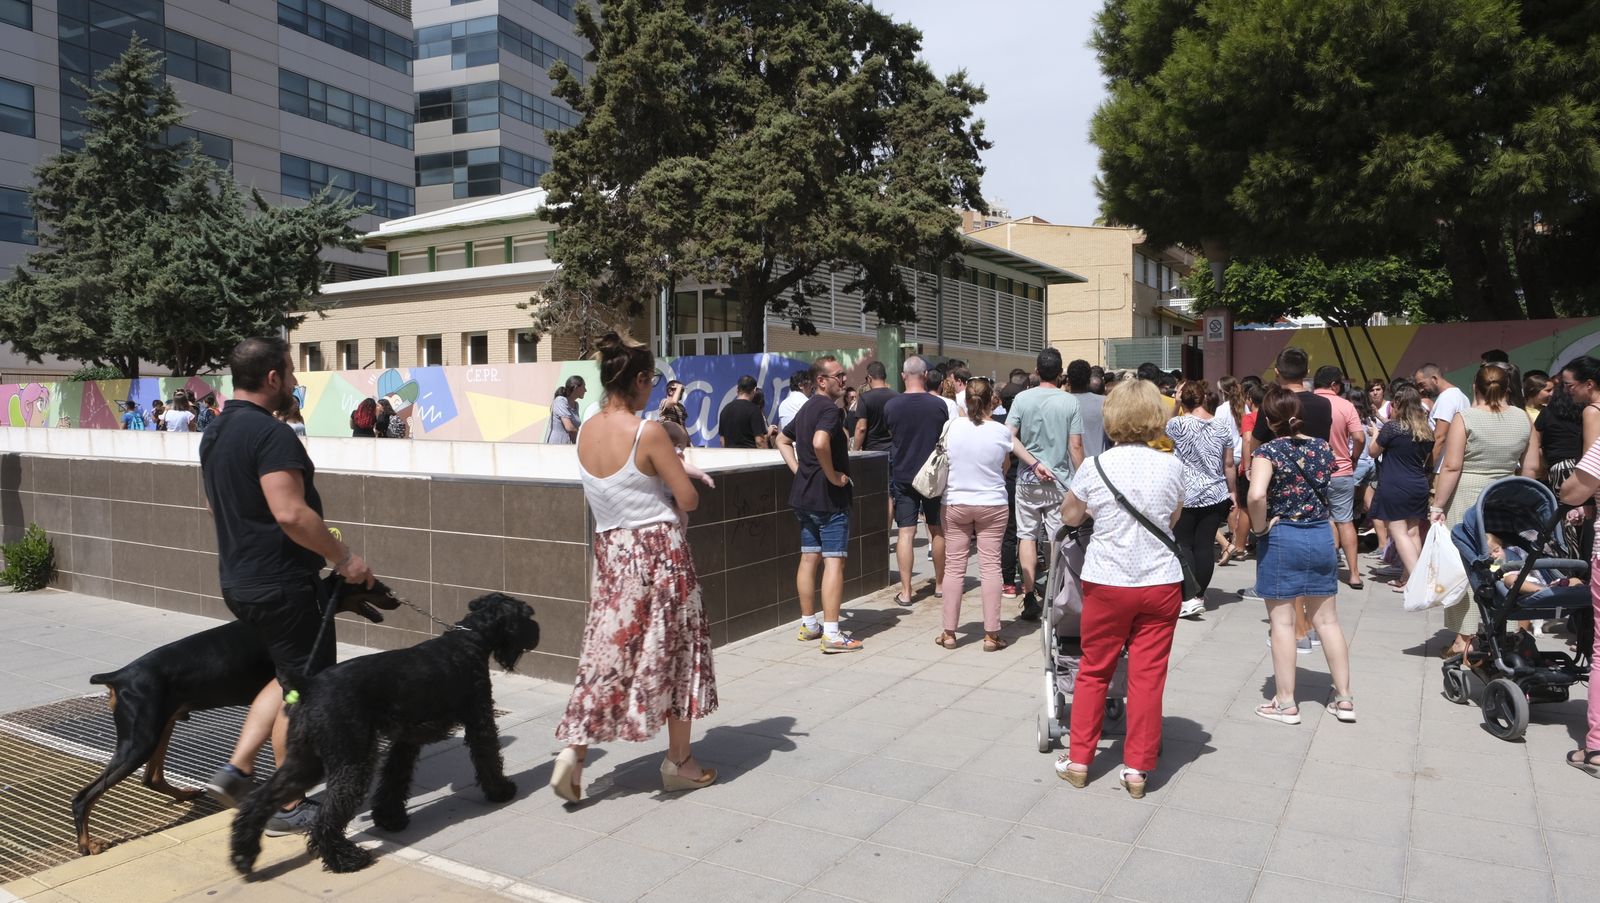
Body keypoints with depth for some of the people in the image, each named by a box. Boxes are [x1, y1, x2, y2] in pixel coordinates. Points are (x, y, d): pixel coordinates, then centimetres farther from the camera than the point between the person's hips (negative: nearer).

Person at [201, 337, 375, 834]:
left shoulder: (215, 433, 11)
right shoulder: (271, 434, -21)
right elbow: (291, 514, -29)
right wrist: (345, 558, -19)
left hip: (239, 581, 10)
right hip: (282, 585, -10)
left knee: (289, 677, 23)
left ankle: (236, 770, 18)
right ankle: (288, 807, 14)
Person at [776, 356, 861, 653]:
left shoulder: (806, 408, 14)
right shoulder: (829, 408, -15)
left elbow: (783, 440, 26)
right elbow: (820, 442, -34)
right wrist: (833, 475, -20)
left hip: (804, 495, 9)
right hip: (830, 497, -9)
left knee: (809, 558, 13)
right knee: (834, 561, -6)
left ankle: (808, 625, 22)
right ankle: (832, 634, -5)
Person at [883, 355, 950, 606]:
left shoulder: (891, 405, -7)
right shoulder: (939, 404, -8)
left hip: (902, 476, 0)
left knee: (905, 532, 1)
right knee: (938, 530, 14)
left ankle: (905, 591, 0)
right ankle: (940, 584, 25)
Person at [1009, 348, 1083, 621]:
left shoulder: (1022, 399, -3)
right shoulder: (1070, 402, -5)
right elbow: (1076, 446, -5)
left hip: (1028, 478, 1)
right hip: (1060, 479, -1)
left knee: (1027, 535, 8)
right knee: (1059, 540, 7)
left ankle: (1029, 598, 6)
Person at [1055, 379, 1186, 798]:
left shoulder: (1095, 467, -8)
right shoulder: (1172, 466, -4)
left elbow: (1069, 516, 7)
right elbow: (1173, 519, 11)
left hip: (1107, 582, -1)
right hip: (1161, 582, 1)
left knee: (1093, 671, 12)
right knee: (1148, 676, 7)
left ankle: (1079, 760, 19)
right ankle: (1137, 768, 14)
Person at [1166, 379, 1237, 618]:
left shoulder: (1178, 424, -11)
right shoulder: (1222, 427, 3)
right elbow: (1229, 465, 7)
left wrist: (1175, 404, 9)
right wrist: (1233, 492, 16)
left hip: (1185, 495, -4)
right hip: (1216, 495, 4)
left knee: (1183, 544, 2)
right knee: (1204, 546, 7)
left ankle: (1189, 598, -9)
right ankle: (1200, 596, 13)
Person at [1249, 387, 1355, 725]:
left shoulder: (1269, 450, -13)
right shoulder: (1322, 447, 4)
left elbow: (1257, 495, -27)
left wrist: (1259, 529, -14)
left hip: (1282, 539, -5)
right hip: (1322, 536, 6)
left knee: (1282, 622, 3)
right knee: (1327, 619, 14)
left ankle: (1285, 703, 10)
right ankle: (1344, 698, 21)